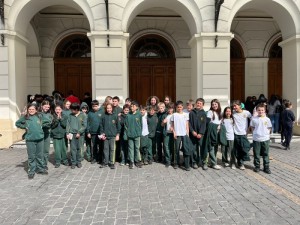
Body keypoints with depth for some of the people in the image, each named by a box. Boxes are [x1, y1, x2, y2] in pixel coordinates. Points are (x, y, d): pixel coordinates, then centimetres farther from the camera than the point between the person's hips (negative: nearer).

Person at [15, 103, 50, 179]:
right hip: (30, 139, -2)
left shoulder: (39, 116, 2)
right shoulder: (25, 117, 0)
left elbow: (46, 122, 15)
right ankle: (31, 171, 15)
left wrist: (41, 126, 1)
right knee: (31, 156, 4)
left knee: (40, 155, 13)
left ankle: (40, 169, 27)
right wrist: (24, 127, 0)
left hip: (40, 139, 2)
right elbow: (17, 123, 12)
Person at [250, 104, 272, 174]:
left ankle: (266, 167, 18)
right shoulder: (254, 119, -3)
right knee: (256, 154, 8)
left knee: (265, 154, 9)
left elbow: (269, 128, 7)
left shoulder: (267, 119, -1)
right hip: (256, 139, 0)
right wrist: (255, 133, -3)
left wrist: (266, 133, -3)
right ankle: (257, 166, 21)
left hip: (265, 139, 1)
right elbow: (252, 128, 7)